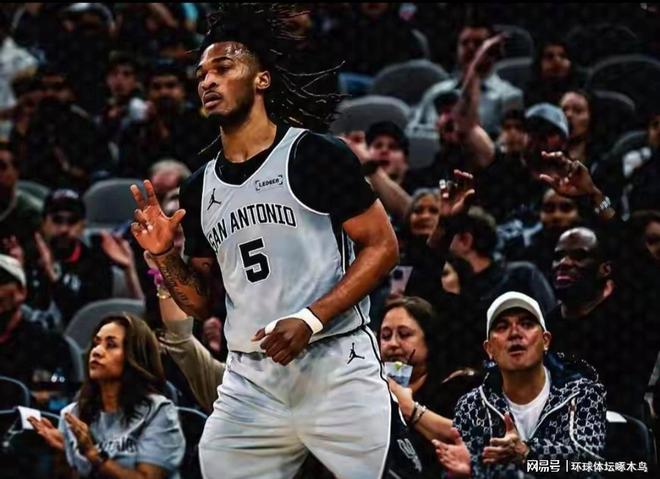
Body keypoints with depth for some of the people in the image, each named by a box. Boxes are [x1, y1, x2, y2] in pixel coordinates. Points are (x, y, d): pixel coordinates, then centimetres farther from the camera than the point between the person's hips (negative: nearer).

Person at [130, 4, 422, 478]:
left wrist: (311, 319, -16)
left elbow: (382, 247, -7)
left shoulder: (315, 154, -4)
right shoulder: (200, 188, 13)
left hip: (336, 370, -5)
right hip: (249, 384, 5)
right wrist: (165, 256, -1)